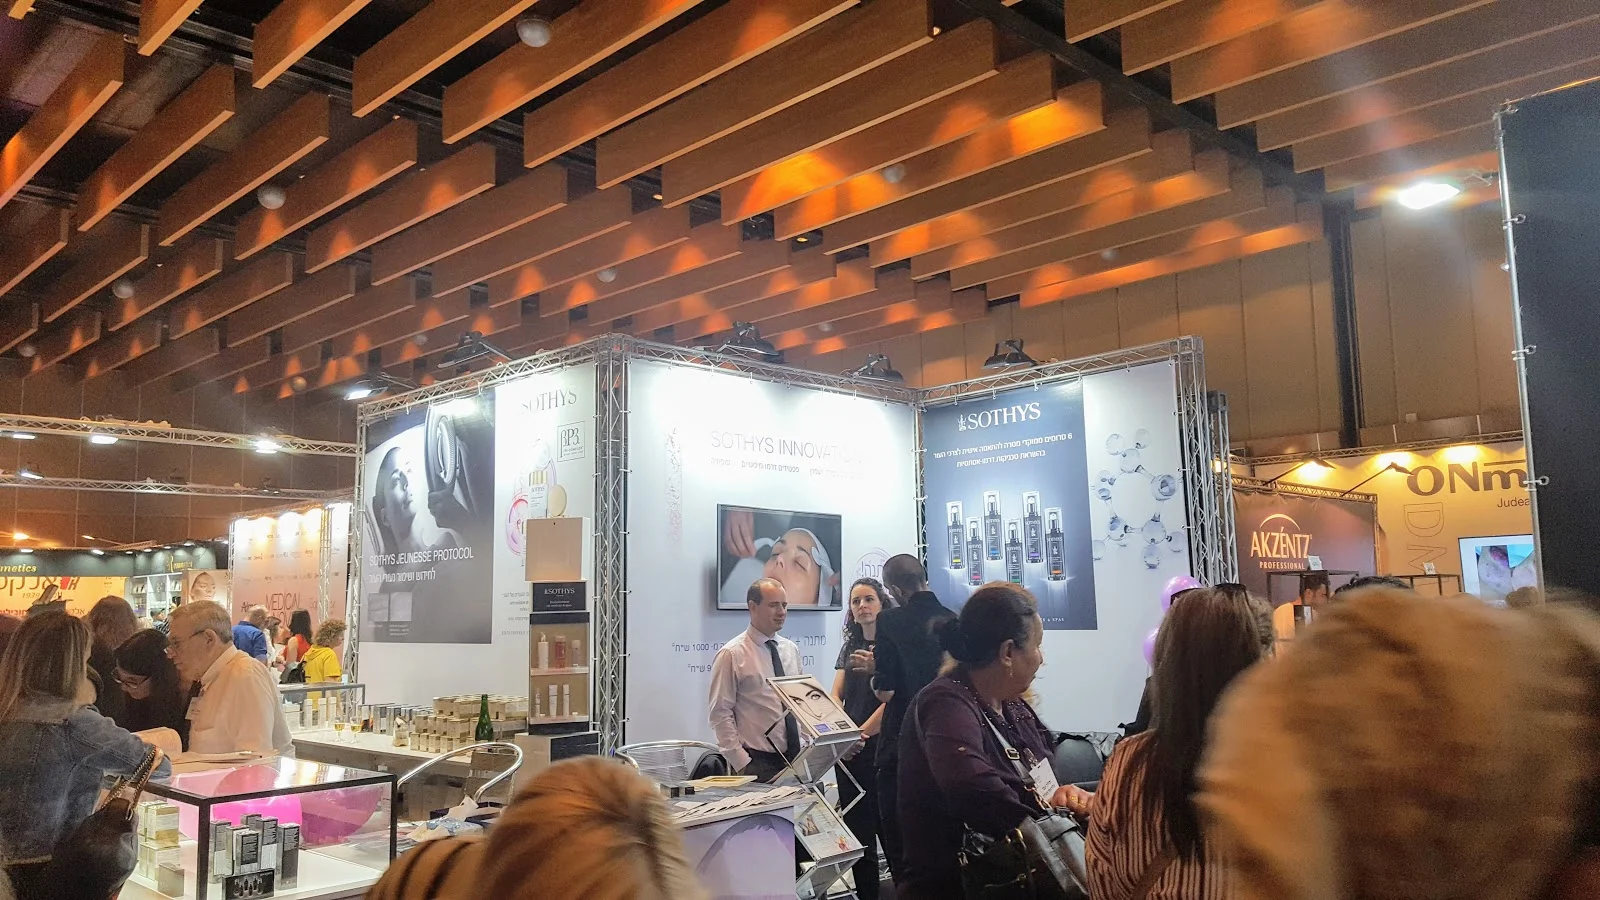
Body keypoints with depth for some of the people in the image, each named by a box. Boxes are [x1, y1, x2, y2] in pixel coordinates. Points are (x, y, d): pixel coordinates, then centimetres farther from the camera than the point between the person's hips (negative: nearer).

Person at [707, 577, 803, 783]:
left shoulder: (791, 650, 11)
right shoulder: (731, 655, -7)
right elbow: (720, 714, -9)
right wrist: (742, 763, -14)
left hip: (797, 758, 5)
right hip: (758, 762, -5)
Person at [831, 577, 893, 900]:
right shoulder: (849, 647, 15)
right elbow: (836, 696, 7)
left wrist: (863, 732, -18)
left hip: (882, 744, -6)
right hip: (849, 750, 6)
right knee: (856, 828, 8)